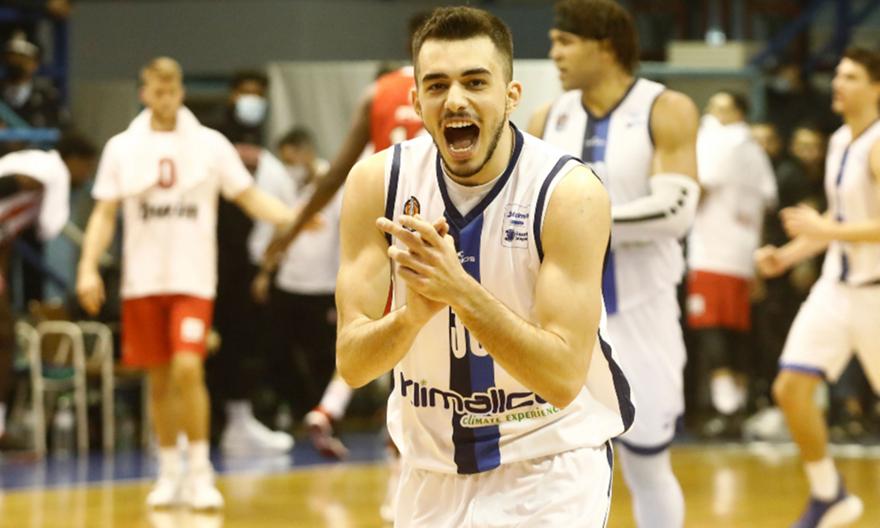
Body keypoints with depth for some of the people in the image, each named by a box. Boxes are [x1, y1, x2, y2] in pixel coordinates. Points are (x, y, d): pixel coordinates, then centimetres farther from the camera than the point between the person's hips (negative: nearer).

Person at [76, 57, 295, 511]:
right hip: (142, 281, 2)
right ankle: (169, 473, 21)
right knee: (159, 379, 7)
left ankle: (200, 472, -6)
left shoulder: (210, 144, 2)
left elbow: (250, 197, 2)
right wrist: (88, 267, -4)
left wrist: (293, 217, -15)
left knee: (188, 368, -17)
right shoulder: (122, 148, 6)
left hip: (193, 279, -2)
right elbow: (104, 214, 8)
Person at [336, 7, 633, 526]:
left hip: (550, 462, -3)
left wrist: (459, 289, -37)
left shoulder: (570, 191, -19)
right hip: (432, 464, 4)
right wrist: (414, 313, -33)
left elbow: (563, 376, -25)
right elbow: (351, 363, -12)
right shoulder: (377, 182, -9)